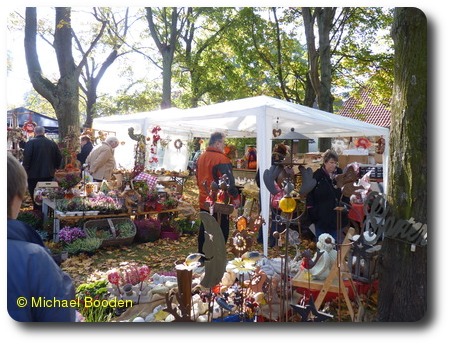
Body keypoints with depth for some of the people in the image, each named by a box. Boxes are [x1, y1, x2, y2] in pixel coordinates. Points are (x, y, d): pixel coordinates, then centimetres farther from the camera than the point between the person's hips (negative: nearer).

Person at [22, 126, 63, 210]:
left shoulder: (31, 143, -8)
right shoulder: (52, 143, 4)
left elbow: (26, 158, -14)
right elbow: (59, 158, 7)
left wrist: (25, 170, -3)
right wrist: (54, 168, 18)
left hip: (34, 175, -4)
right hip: (49, 175, 4)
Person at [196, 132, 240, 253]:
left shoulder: (201, 157, 7)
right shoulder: (221, 158, -19)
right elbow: (228, 181, -22)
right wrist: (236, 197, -13)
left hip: (204, 202, 8)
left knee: (204, 230, 17)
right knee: (221, 232, 4)